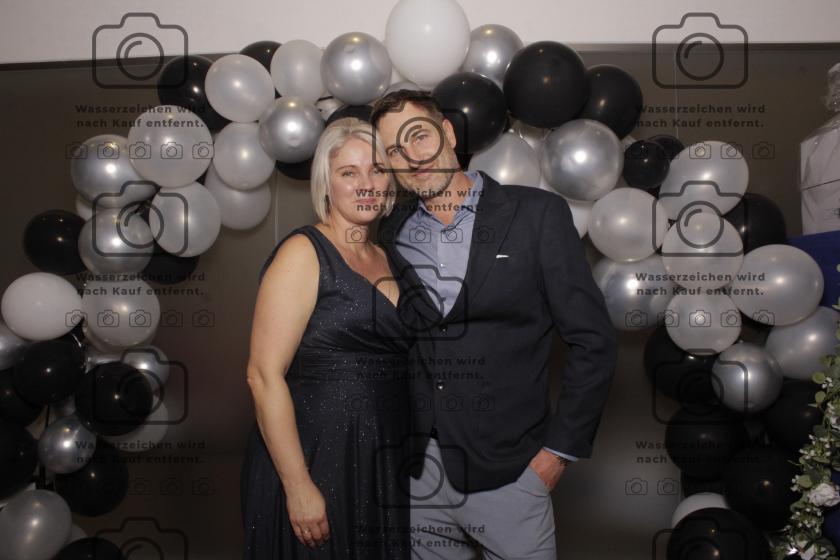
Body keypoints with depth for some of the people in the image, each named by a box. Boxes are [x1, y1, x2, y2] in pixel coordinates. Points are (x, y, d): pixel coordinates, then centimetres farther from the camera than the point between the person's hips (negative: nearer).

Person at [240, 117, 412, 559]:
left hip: (385, 467, 7)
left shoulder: (384, 259, 11)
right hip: (316, 461, -7)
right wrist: (298, 486, -18)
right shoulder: (303, 252, -10)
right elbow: (264, 375, -16)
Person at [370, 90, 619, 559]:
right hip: (414, 474, 3)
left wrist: (560, 448, -7)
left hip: (507, 474, -3)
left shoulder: (537, 215, -6)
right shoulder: (389, 237, 4)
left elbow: (593, 341, -5)